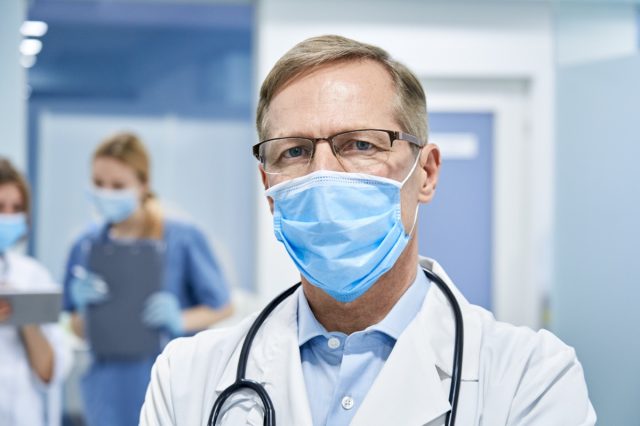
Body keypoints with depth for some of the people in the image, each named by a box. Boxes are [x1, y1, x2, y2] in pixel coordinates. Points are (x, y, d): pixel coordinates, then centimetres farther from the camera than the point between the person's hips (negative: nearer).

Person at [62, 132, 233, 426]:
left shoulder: (183, 239, -5)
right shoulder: (88, 247, 5)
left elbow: (223, 307, 2)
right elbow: (79, 330, 11)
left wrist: (181, 320, -16)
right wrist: (83, 308, -11)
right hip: (110, 392, 4)